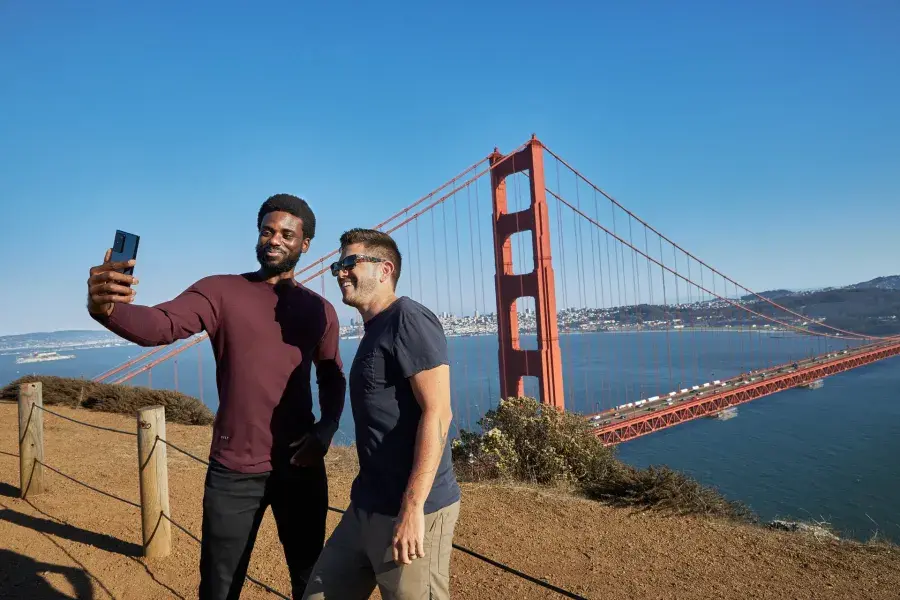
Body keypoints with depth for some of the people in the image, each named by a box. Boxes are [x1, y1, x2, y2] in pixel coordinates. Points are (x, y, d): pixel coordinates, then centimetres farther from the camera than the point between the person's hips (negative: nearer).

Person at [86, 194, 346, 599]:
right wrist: (106, 308, -43)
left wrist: (324, 434, -5)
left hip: (301, 467, 2)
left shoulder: (320, 310, 4)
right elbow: (161, 324, -22)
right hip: (234, 471, -2)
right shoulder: (220, 291, -5)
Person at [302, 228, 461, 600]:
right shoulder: (374, 331, 15)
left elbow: (437, 413, -22)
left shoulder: (409, 320, -13)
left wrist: (412, 508, -24)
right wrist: (366, 501, 21)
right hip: (367, 508, 9)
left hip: (409, 510, -9)